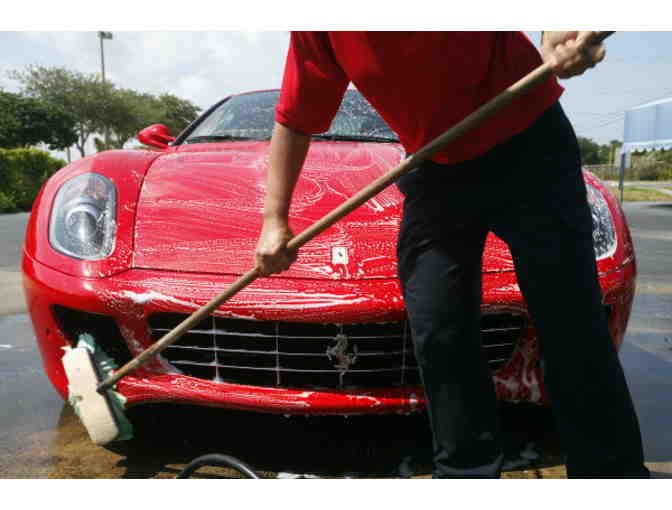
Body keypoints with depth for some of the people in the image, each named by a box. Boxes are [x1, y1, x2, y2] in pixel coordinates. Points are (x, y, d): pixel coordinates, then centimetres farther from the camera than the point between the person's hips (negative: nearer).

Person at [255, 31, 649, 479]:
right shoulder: (317, 35, -5)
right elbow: (294, 121, 3)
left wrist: (562, 36, -30)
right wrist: (274, 220, 1)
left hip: (530, 143, -3)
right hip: (434, 171, 4)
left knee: (572, 329, -4)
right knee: (437, 335, -1)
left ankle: (614, 470, 14)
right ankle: (467, 470, 16)